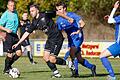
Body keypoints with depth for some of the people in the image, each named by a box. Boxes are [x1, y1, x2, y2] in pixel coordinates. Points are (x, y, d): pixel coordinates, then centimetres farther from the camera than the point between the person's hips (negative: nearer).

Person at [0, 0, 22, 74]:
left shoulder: (15, 12, 11)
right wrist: (6, 29, -22)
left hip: (15, 35, 6)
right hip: (8, 35, -6)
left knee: (19, 53, 0)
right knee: (10, 54, -7)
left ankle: (9, 64, 20)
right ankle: (6, 69, 11)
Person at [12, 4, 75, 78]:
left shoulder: (45, 15, -12)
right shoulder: (34, 23, 6)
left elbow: (57, 13, -2)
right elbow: (27, 33, 10)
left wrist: (68, 18, 3)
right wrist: (18, 43, 8)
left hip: (57, 38, -8)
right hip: (50, 39, 8)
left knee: (52, 59, -13)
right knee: (46, 57, 2)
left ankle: (68, 63, 5)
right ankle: (56, 73, 11)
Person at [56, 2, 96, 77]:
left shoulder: (71, 15, -13)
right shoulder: (59, 20, 3)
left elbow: (82, 23, -17)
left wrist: (78, 31, -30)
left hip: (78, 37, -6)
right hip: (70, 39, 6)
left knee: (72, 53, -24)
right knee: (78, 58, 7)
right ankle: (91, 67, 27)